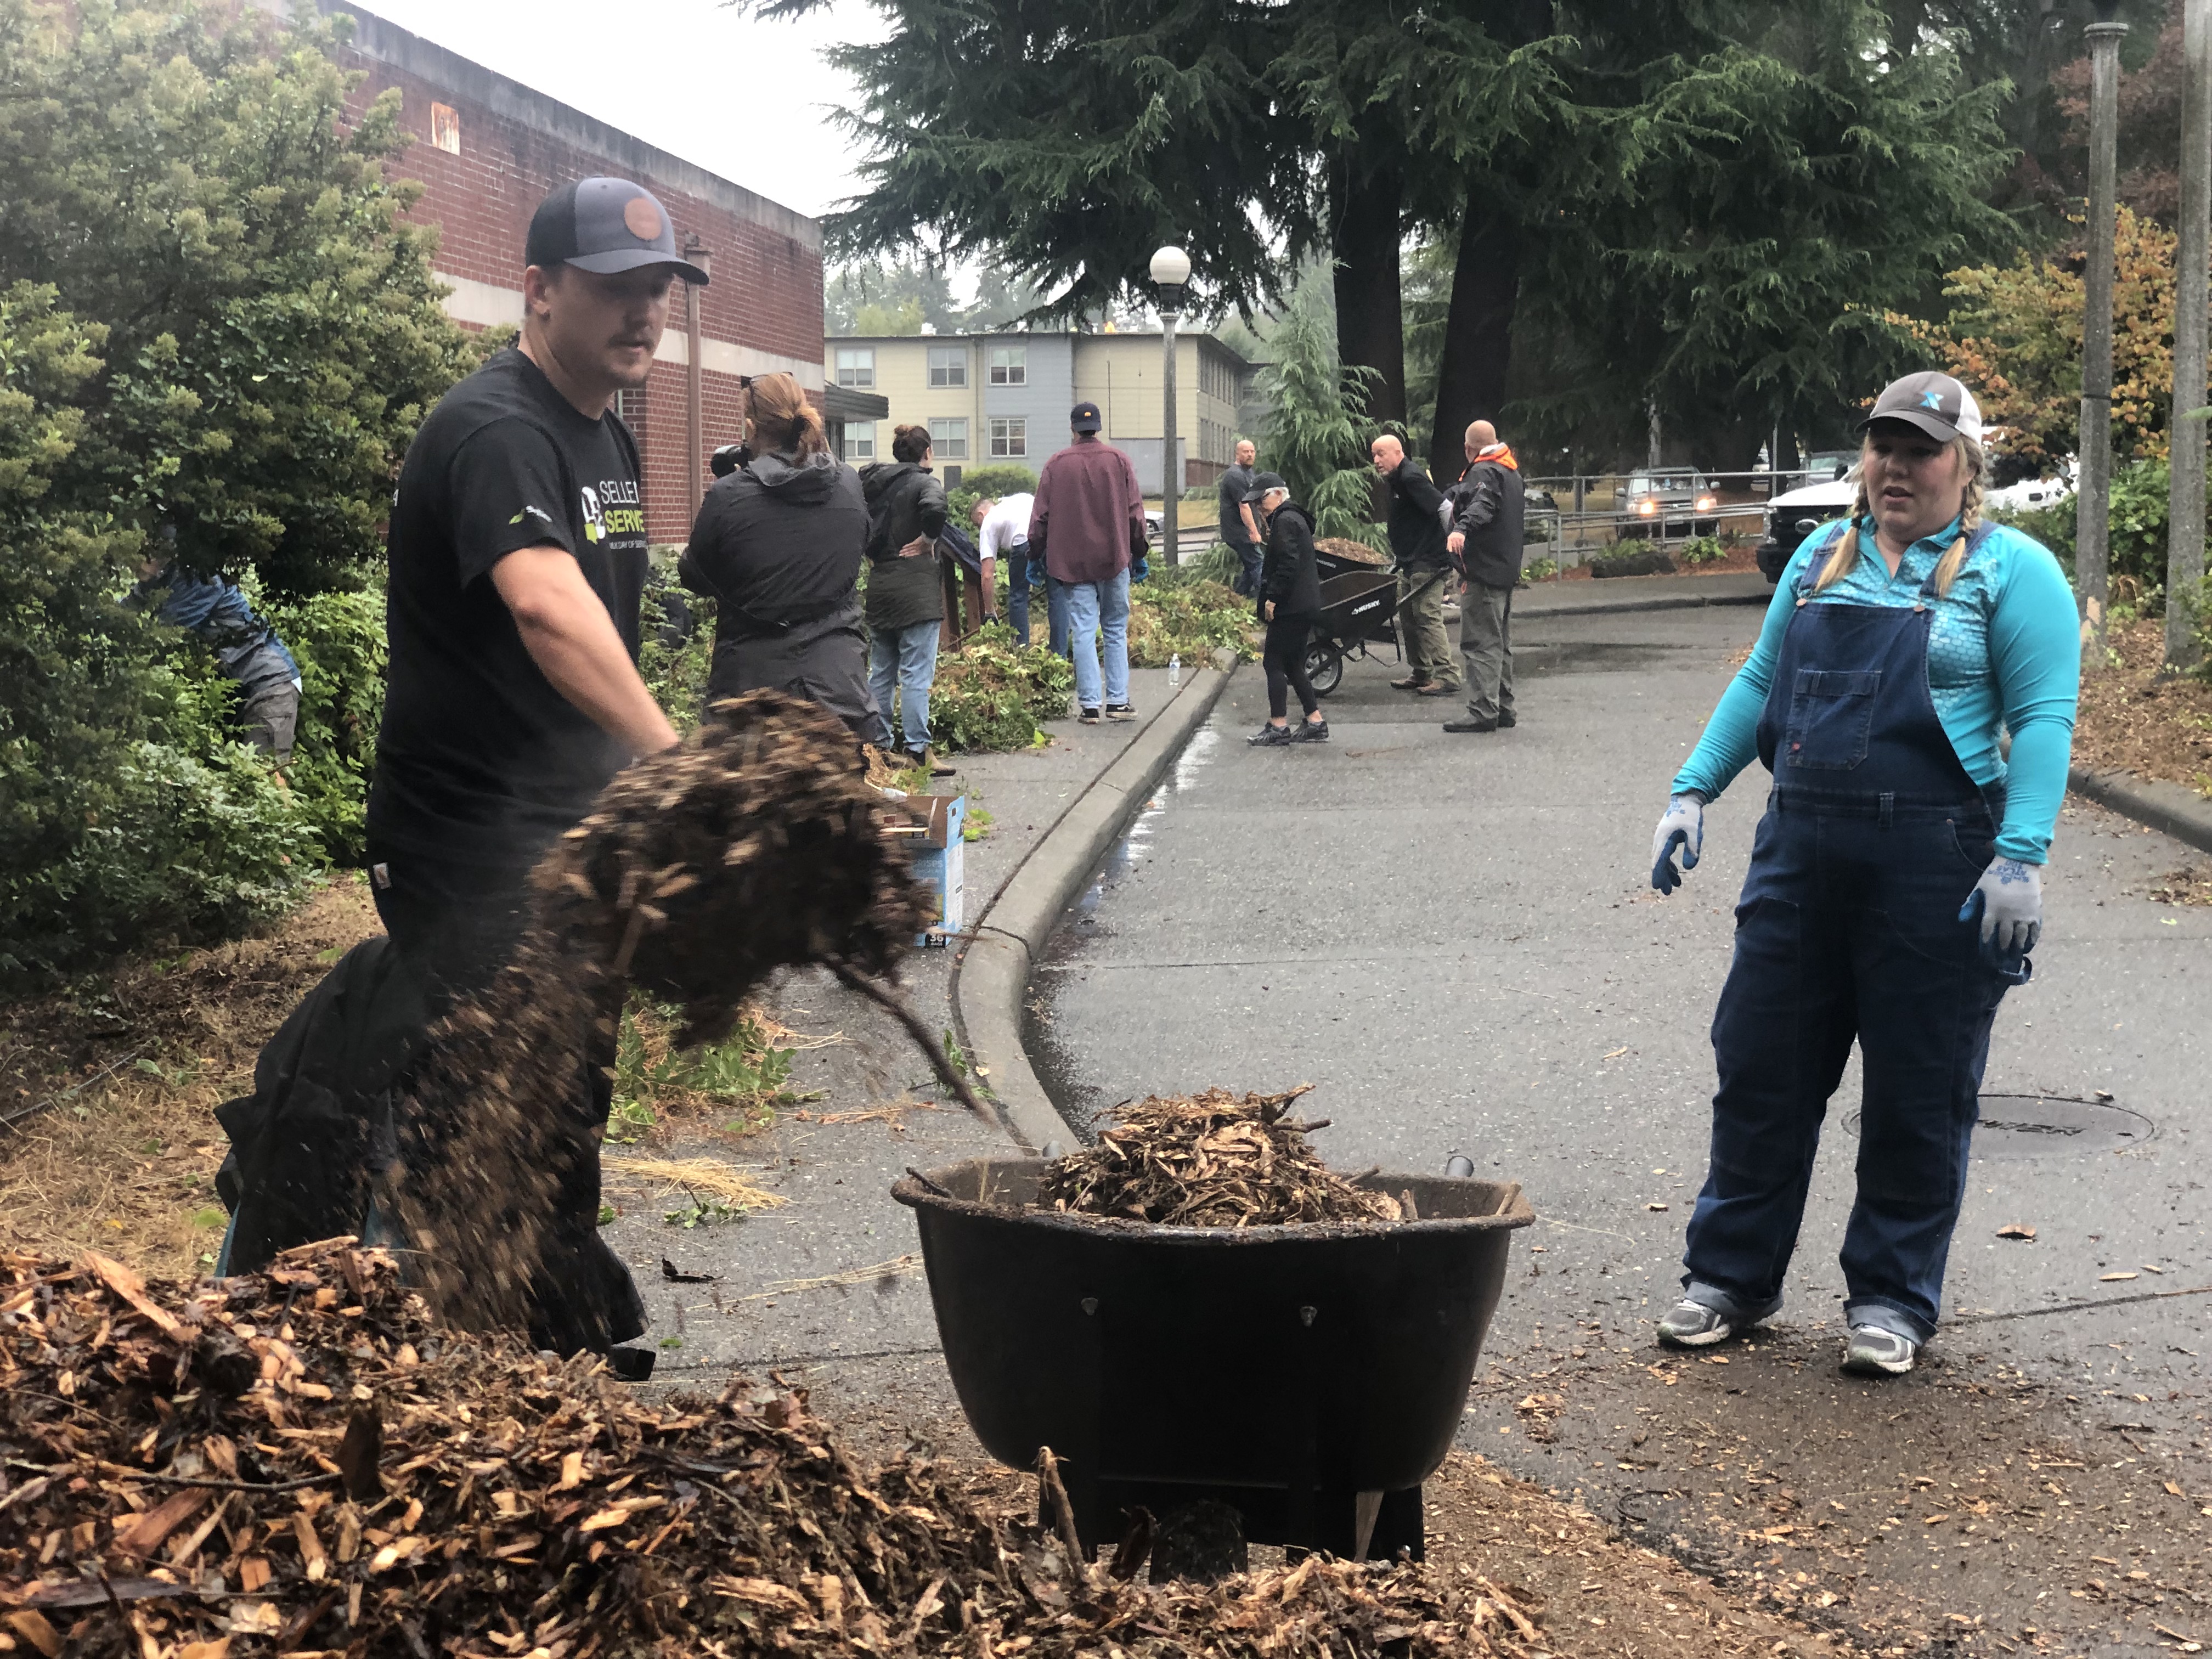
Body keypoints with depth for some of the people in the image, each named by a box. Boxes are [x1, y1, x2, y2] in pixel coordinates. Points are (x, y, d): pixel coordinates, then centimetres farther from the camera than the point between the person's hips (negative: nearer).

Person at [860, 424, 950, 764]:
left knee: (880, 672, 14)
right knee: (917, 674, -5)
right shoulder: (924, 482, -9)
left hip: (878, 586, 6)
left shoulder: (872, 483, 11)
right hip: (915, 588, -6)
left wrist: (870, 553, 13)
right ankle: (917, 749, -6)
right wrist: (928, 540, -13)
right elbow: (934, 510, -29)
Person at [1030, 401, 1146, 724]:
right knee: (1116, 630, 9)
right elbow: (1135, 512, 3)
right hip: (1114, 558, 0)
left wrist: (1035, 555, 13)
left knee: (1083, 632, 1)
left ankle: (1089, 704, -2)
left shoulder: (1056, 465, 0)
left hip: (1072, 561, 0)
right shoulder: (1118, 460, 1)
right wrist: (1139, 553, 14)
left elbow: (1041, 515, 2)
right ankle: (1117, 701, 6)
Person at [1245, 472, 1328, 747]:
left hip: (1290, 608, -10)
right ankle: (1315, 723, 14)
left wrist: (1272, 597, -21)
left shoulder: (1285, 521, -14)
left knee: (1274, 662, -5)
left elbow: (1288, 564, -23)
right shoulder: (1294, 518, 19)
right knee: (1292, 665, 14)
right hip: (1304, 605, 10)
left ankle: (1278, 726, -3)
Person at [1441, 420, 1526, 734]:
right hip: (1506, 569, 10)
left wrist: (1462, 528, -51)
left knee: (1481, 643, -12)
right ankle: (1503, 707, 22)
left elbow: (1482, 504, -34)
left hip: (1482, 570, -10)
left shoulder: (1483, 471, -13)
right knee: (1501, 643, 16)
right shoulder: (1511, 472, 19)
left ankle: (1483, 712, -15)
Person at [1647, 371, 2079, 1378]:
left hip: (1936, 871, -5)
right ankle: (1731, 1277, 22)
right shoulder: (1823, 557, 13)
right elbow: (1761, 681, 18)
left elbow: (2043, 719, -9)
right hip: (1802, 855, 5)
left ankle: (1893, 1301, 19)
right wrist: (1693, 793, 8)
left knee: (1917, 1095, 5)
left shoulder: (2010, 570, -3)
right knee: (1761, 1068, 9)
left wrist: (2022, 859, -18)